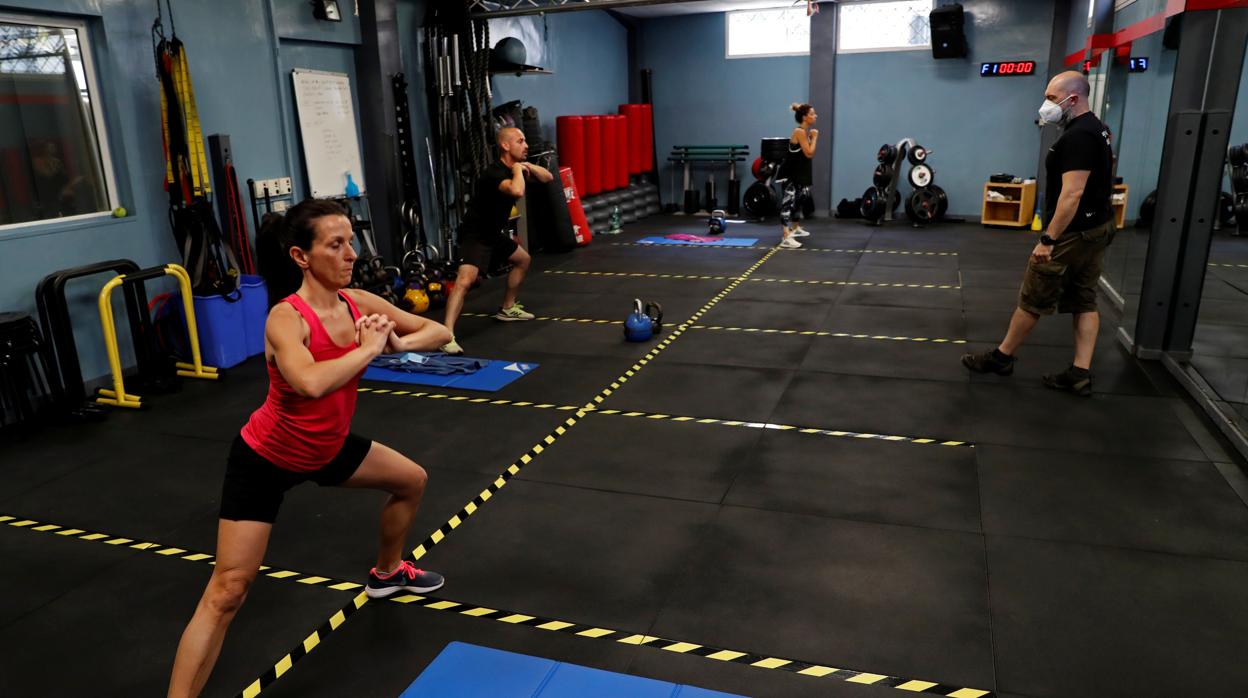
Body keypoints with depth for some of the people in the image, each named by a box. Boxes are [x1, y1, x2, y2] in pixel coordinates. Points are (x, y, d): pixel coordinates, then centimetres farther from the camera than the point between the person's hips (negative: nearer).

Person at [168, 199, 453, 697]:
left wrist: (396, 343, -26)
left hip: (327, 447, 7)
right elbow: (311, 383, -52)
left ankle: (387, 571, 46)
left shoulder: (358, 302, -12)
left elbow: (439, 333, -6)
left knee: (412, 481, 21)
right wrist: (370, 348, -37)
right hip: (266, 460, -7)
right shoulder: (285, 318, -30)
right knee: (228, 590, -9)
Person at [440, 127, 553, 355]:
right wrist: (518, 169, -26)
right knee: (465, 279, -29)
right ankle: (447, 336, -36)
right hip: (475, 235, -11)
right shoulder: (495, 173, -26)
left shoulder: (516, 167, 4)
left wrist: (528, 166, -7)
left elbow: (548, 177, 12)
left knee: (523, 260, 27)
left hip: (493, 232, 11)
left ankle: (507, 309, 40)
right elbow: (517, 192, -45)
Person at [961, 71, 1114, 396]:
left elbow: (1073, 193, -27)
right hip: (1097, 227, 10)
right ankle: (1081, 373, 11)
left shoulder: (1077, 137, -21)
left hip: (1073, 233, -10)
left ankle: (1001, 357, 16)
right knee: (1085, 301, 9)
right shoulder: (1095, 128, 12)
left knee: (1033, 301, 3)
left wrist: (1049, 239, -26)